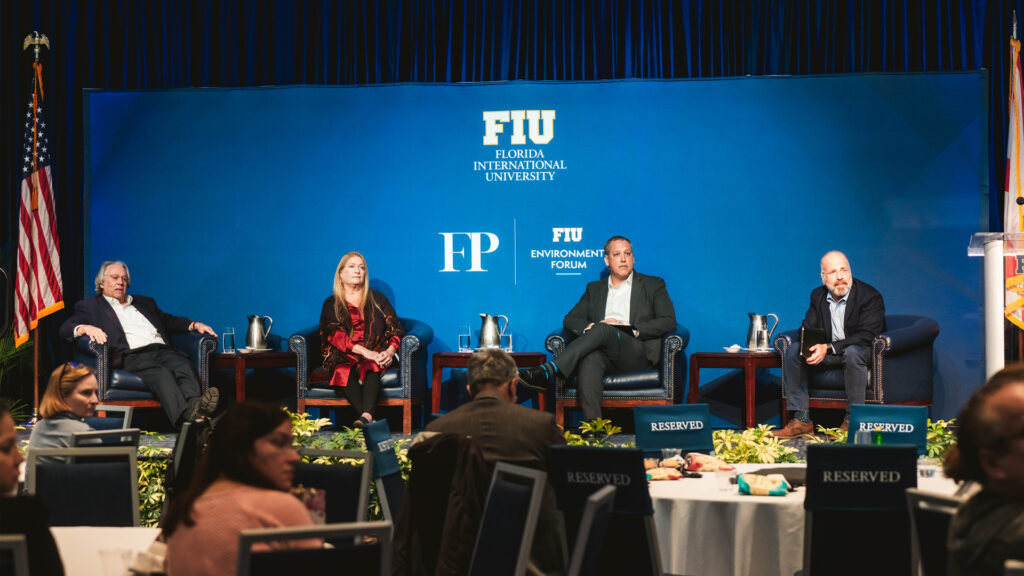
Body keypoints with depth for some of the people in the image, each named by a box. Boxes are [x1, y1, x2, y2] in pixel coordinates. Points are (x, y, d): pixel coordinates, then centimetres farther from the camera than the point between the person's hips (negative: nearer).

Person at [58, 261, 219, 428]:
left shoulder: (145, 302, 37)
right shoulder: (90, 306, 21)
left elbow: (169, 321, 37)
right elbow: (65, 329, 9)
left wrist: (195, 325, 16)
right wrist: (85, 328, -16)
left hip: (162, 350, 5)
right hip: (131, 356, -5)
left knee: (184, 366, -32)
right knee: (160, 373, -38)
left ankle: (195, 406, -62)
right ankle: (185, 416, -63)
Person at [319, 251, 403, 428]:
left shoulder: (377, 299, 20)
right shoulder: (332, 304, 14)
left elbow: (394, 327, 11)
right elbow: (335, 334, -4)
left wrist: (390, 351, -13)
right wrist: (365, 352, -20)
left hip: (376, 356, 1)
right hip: (344, 356, -1)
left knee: (372, 368, -35)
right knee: (345, 372, -35)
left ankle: (366, 416, -58)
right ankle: (370, 420, -52)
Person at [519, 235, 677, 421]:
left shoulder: (653, 285, 18)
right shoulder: (594, 289, 28)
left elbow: (668, 322, 5)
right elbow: (570, 319, 18)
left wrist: (631, 329, -9)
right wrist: (589, 327, -7)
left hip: (638, 353, -2)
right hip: (604, 353, 2)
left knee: (603, 330, -33)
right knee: (590, 359, -37)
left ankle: (547, 371, -45)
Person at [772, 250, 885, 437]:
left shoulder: (870, 296, -16)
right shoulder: (817, 295, 3)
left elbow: (866, 336, -24)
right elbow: (808, 328, 2)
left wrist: (828, 348, -34)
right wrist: (810, 347, -24)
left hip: (864, 353, -6)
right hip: (827, 353, 6)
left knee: (853, 352, -39)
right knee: (793, 351, -15)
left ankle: (852, 420, -30)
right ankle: (801, 420, -17)